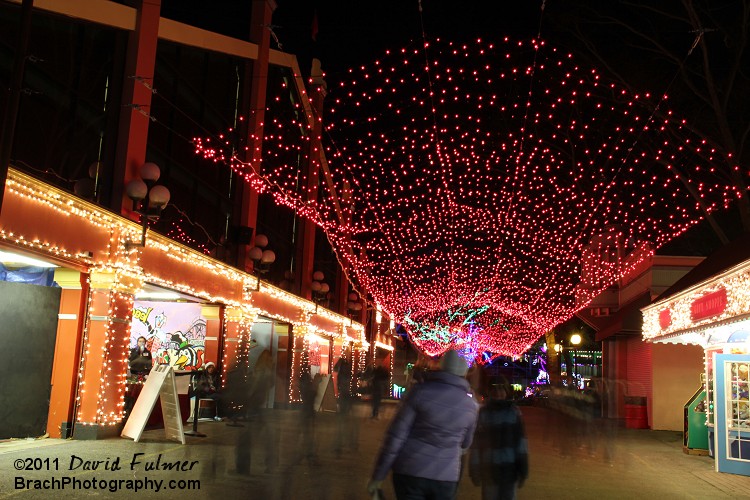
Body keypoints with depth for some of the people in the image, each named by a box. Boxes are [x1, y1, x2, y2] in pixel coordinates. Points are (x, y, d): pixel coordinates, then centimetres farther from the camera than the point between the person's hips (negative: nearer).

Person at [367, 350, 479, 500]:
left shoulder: (420, 391, -7)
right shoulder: (471, 404, 3)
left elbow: (396, 436, -10)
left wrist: (378, 476, -5)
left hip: (410, 472, -3)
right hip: (446, 477, 3)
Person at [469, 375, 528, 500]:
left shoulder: (514, 412, -2)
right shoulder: (483, 412, -1)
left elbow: (521, 440, -4)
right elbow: (476, 443, 0)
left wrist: (522, 469, -7)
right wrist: (474, 469, -2)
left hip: (509, 468, 0)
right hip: (488, 468, 1)